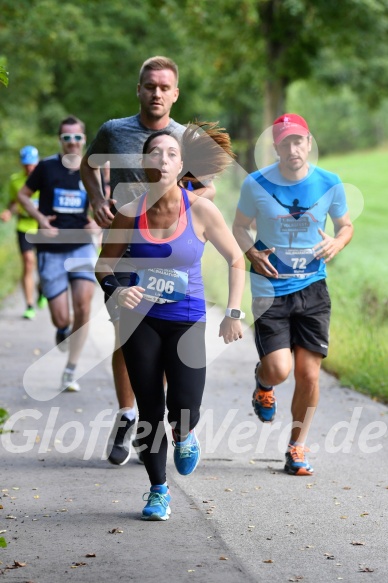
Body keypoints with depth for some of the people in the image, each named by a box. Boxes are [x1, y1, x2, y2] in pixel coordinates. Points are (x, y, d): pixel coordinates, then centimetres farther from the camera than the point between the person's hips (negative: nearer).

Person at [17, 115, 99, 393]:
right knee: (61, 319, -5)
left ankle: (71, 371, -3)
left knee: (83, 306, -16)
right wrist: (40, 217, -7)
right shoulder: (46, 167, -2)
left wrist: (97, 222, -5)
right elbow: (23, 195, 9)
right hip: (51, 251, -1)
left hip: (82, 247, 1)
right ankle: (62, 330, 36)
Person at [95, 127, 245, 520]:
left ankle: (184, 437, 27)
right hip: (140, 320, 1)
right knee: (149, 409, 3)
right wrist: (116, 291, -17)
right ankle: (158, 491, 22)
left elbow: (236, 260, 2)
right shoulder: (129, 214, -7)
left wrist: (234, 313, -4)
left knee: (184, 408, -12)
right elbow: (104, 265, 5)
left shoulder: (201, 211, -10)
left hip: (186, 321, -1)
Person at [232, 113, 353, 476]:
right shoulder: (256, 184, -6)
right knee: (278, 370, -13)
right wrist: (253, 253, -15)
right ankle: (263, 383, 27)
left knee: (309, 374, -1)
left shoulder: (329, 184, -2)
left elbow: (345, 225, 12)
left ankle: (297, 448, 17)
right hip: (270, 289, -2)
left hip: (312, 287, 2)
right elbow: (239, 228, 6)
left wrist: (337, 243, -11)